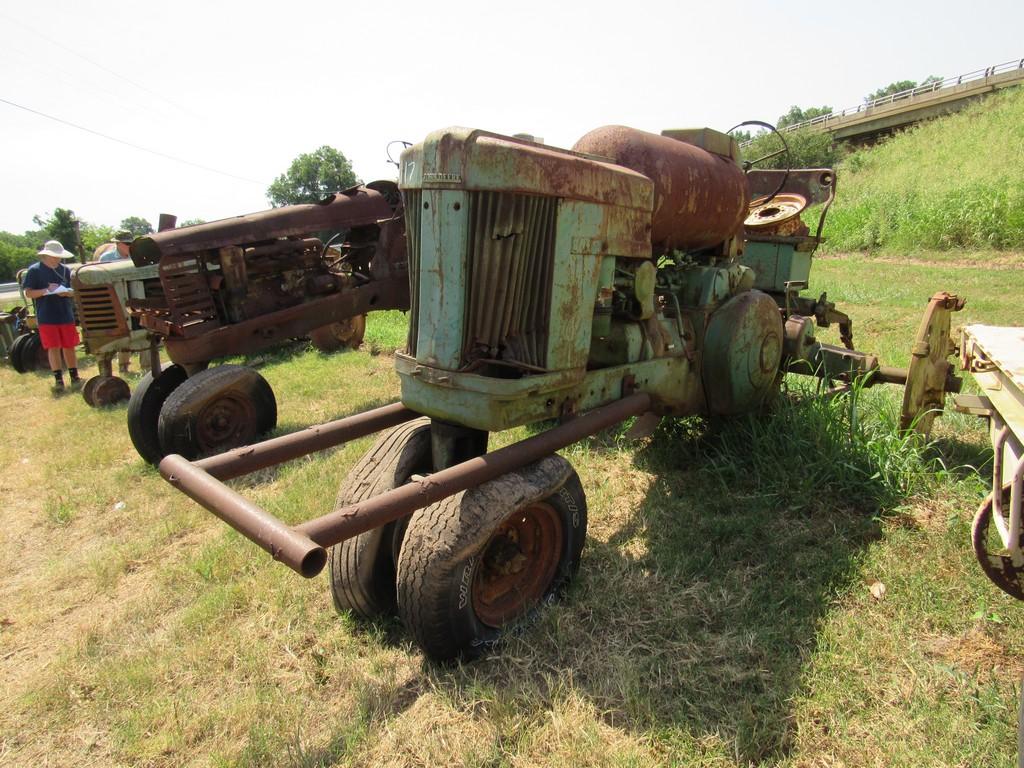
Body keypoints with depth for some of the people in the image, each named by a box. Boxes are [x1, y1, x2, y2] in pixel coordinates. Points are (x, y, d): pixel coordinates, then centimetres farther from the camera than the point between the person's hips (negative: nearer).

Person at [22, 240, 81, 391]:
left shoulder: (65, 270, 7)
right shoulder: (34, 270, -2)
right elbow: (28, 293, -5)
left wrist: (66, 292, -12)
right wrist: (46, 290, -20)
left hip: (66, 315, 3)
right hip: (46, 317, -2)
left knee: (69, 347, 8)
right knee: (53, 348, 0)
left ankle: (74, 377, 19)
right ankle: (58, 380, 6)